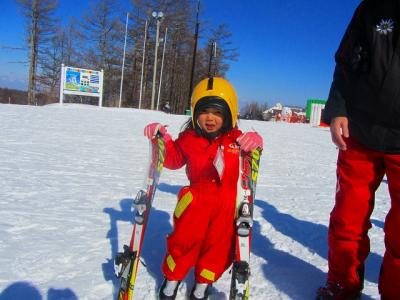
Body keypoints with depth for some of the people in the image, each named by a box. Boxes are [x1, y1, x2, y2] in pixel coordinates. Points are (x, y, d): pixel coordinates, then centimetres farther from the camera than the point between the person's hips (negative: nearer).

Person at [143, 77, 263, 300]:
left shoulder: (236, 139, -4)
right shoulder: (189, 138, 1)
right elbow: (174, 159, 11)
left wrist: (254, 141, -27)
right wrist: (163, 139, -4)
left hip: (227, 205, 0)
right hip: (197, 201, 0)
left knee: (219, 246, 11)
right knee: (184, 240, 8)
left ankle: (204, 281, 36)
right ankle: (173, 276, 34)